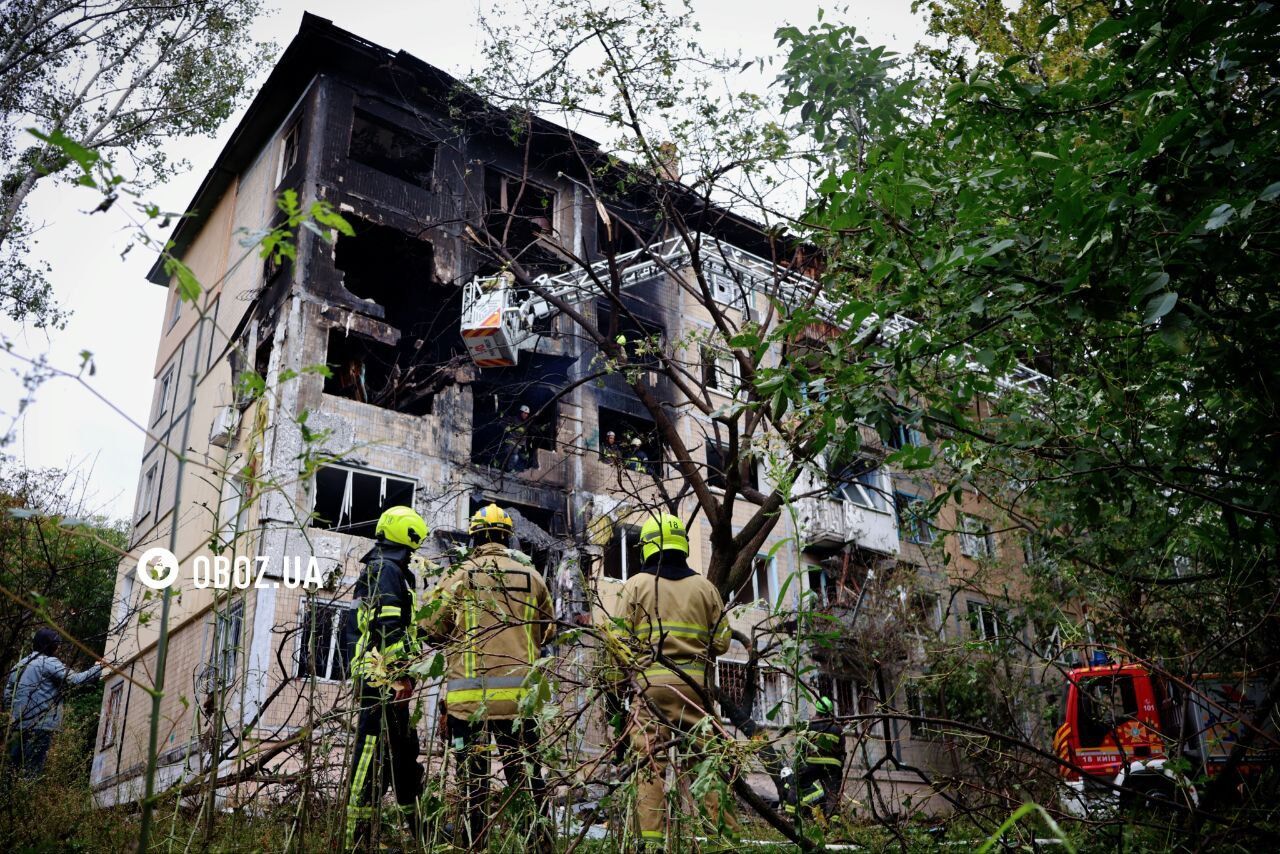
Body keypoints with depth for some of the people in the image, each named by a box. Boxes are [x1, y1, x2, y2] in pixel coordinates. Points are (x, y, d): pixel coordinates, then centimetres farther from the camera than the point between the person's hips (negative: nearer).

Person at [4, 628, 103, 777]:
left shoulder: (20, 665, 17)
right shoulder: (49, 663, -8)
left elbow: (8, 694, 19)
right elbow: (74, 679, -16)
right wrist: (98, 668, -6)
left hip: (19, 724, 8)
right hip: (40, 725, -8)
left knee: (14, 765, 13)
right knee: (32, 770, -7)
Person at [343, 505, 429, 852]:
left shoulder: (372, 570, 23)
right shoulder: (387, 570, -9)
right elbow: (389, 628, -20)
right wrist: (400, 676, -22)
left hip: (372, 678, 11)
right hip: (385, 678, -11)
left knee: (403, 752, 15)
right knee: (374, 755, -10)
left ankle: (417, 826, 22)